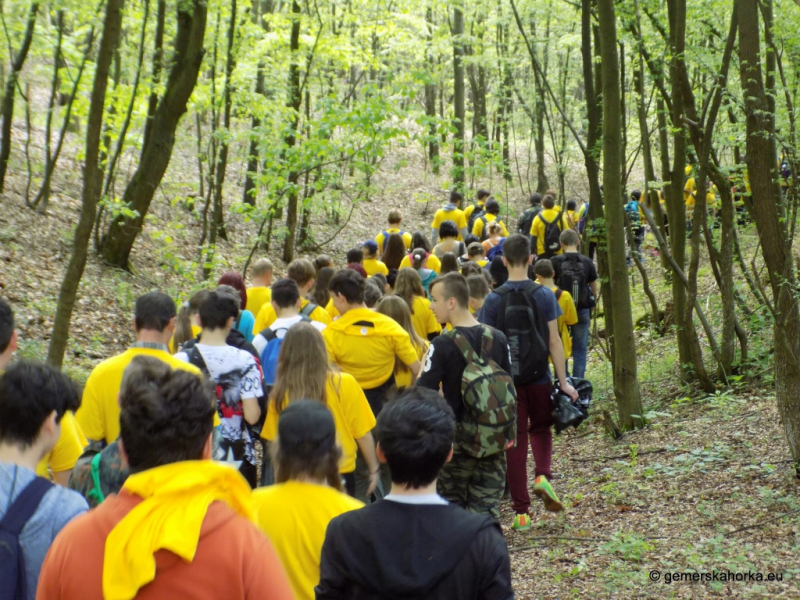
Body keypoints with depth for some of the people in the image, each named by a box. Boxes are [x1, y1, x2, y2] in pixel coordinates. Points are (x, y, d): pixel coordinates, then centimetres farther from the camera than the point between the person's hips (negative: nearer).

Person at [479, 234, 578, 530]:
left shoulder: (494, 299, -5)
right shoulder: (544, 295, -5)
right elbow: (554, 341, -5)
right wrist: (563, 382, -1)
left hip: (507, 380, 0)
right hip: (538, 377, 0)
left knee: (515, 441, 7)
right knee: (541, 429, 23)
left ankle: (521, 511, 8)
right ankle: (543, 475, -4)